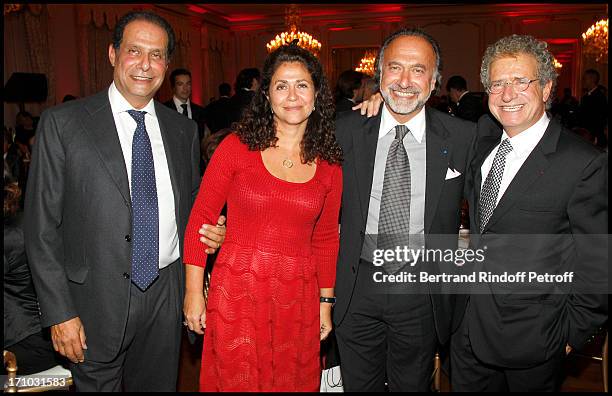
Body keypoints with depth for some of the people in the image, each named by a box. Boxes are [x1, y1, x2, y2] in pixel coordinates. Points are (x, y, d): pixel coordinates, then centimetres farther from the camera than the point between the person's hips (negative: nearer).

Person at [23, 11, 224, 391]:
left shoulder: (184, 130, 5)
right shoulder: (62, 123, -7)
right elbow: (42, 225, -7)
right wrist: (59, 313, -10)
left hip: (167, 297, 4)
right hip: (98, 301, -3)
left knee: (160, 385, 18)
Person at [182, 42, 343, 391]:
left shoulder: (329, 164, 2)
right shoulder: (237, 147, -6)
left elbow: (326, 239, 9)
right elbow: (200, 219, -3)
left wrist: (326, 303, 11)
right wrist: (194, 291, -5)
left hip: (298, 298, 3)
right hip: (237, 292, -2)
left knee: (293, 383, 18)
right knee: (235, 382, 12)